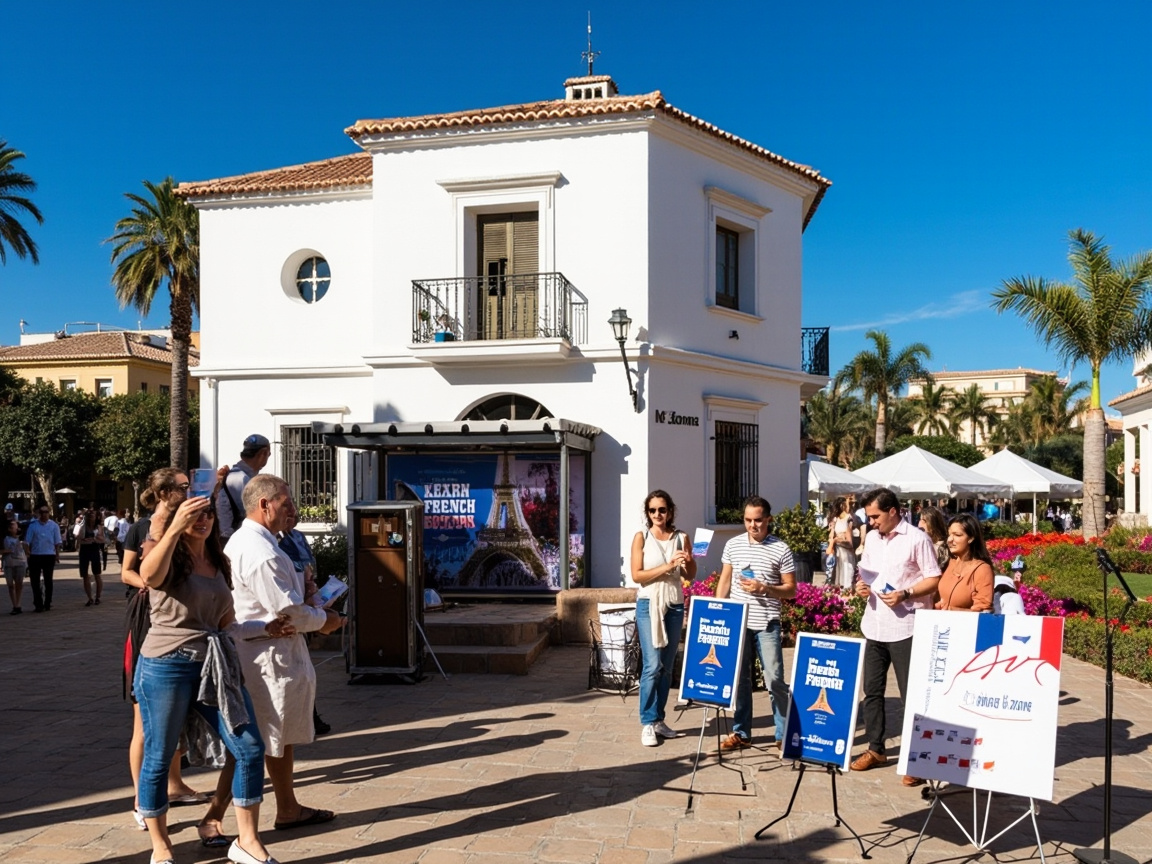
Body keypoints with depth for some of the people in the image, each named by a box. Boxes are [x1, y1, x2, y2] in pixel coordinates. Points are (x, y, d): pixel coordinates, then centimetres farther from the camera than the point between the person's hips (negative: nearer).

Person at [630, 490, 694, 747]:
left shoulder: (681, 537, 5)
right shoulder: (641, 537, -3)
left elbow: (691, 576, 9)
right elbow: (637, 575, -10)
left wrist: (688, 562, -12)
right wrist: (667, 566, -19)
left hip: (675, 606, 4)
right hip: (649, 605, -3)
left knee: (667, 667, 8)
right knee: (652, 665, -10)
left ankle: (659, 719, 19)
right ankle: (647, 723, 0)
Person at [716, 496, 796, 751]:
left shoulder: (781, 549, -5)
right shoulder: (733, 545, 4)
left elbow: (791, 589, -2)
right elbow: (724, 581, 11)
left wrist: (764, 589, -18)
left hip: (767, 625, -3)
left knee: (774, 679, 0)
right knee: (739, 678, 10)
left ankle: (784, 734, 13)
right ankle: (740, 733, 20)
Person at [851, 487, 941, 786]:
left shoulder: (917, 539, -9)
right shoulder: (871, 538, 11)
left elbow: (934, 579, -10)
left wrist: (905, 594, -22)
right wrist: (861, 585, -1)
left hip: (905, 628, -7)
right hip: (874, 625, 7)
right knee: (872, 690, 14)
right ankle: (875, 749, 27)